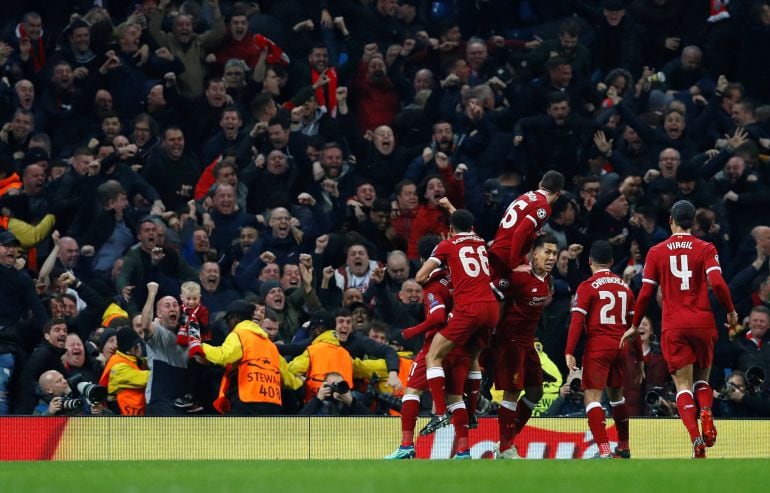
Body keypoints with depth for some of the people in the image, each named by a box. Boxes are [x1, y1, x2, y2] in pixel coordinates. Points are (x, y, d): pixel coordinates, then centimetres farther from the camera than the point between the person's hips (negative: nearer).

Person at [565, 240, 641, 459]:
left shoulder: (588, 286, -2)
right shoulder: (624, 287, 13)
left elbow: (577, 320, -11)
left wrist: (569, 352, -14)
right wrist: (639, 359, 20)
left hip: (598, 346, -5)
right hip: (621, 347, 5)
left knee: (592, 397, -8)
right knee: (616, 394, 24)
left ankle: (604, 451, -23)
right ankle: (623, 447, 33)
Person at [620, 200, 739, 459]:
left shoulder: (657, 252, 5)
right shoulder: (706, 249, 2)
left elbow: (645, 293, 3)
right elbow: (717, 283, -11)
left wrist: (635, 326, 15)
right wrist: (731, 312, 5)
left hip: (673, 326, 0)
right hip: (703, 322, 0)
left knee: (683, 384, -2)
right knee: (702, 379, 18)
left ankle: (696, 438, -23)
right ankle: (706, 412, -15)